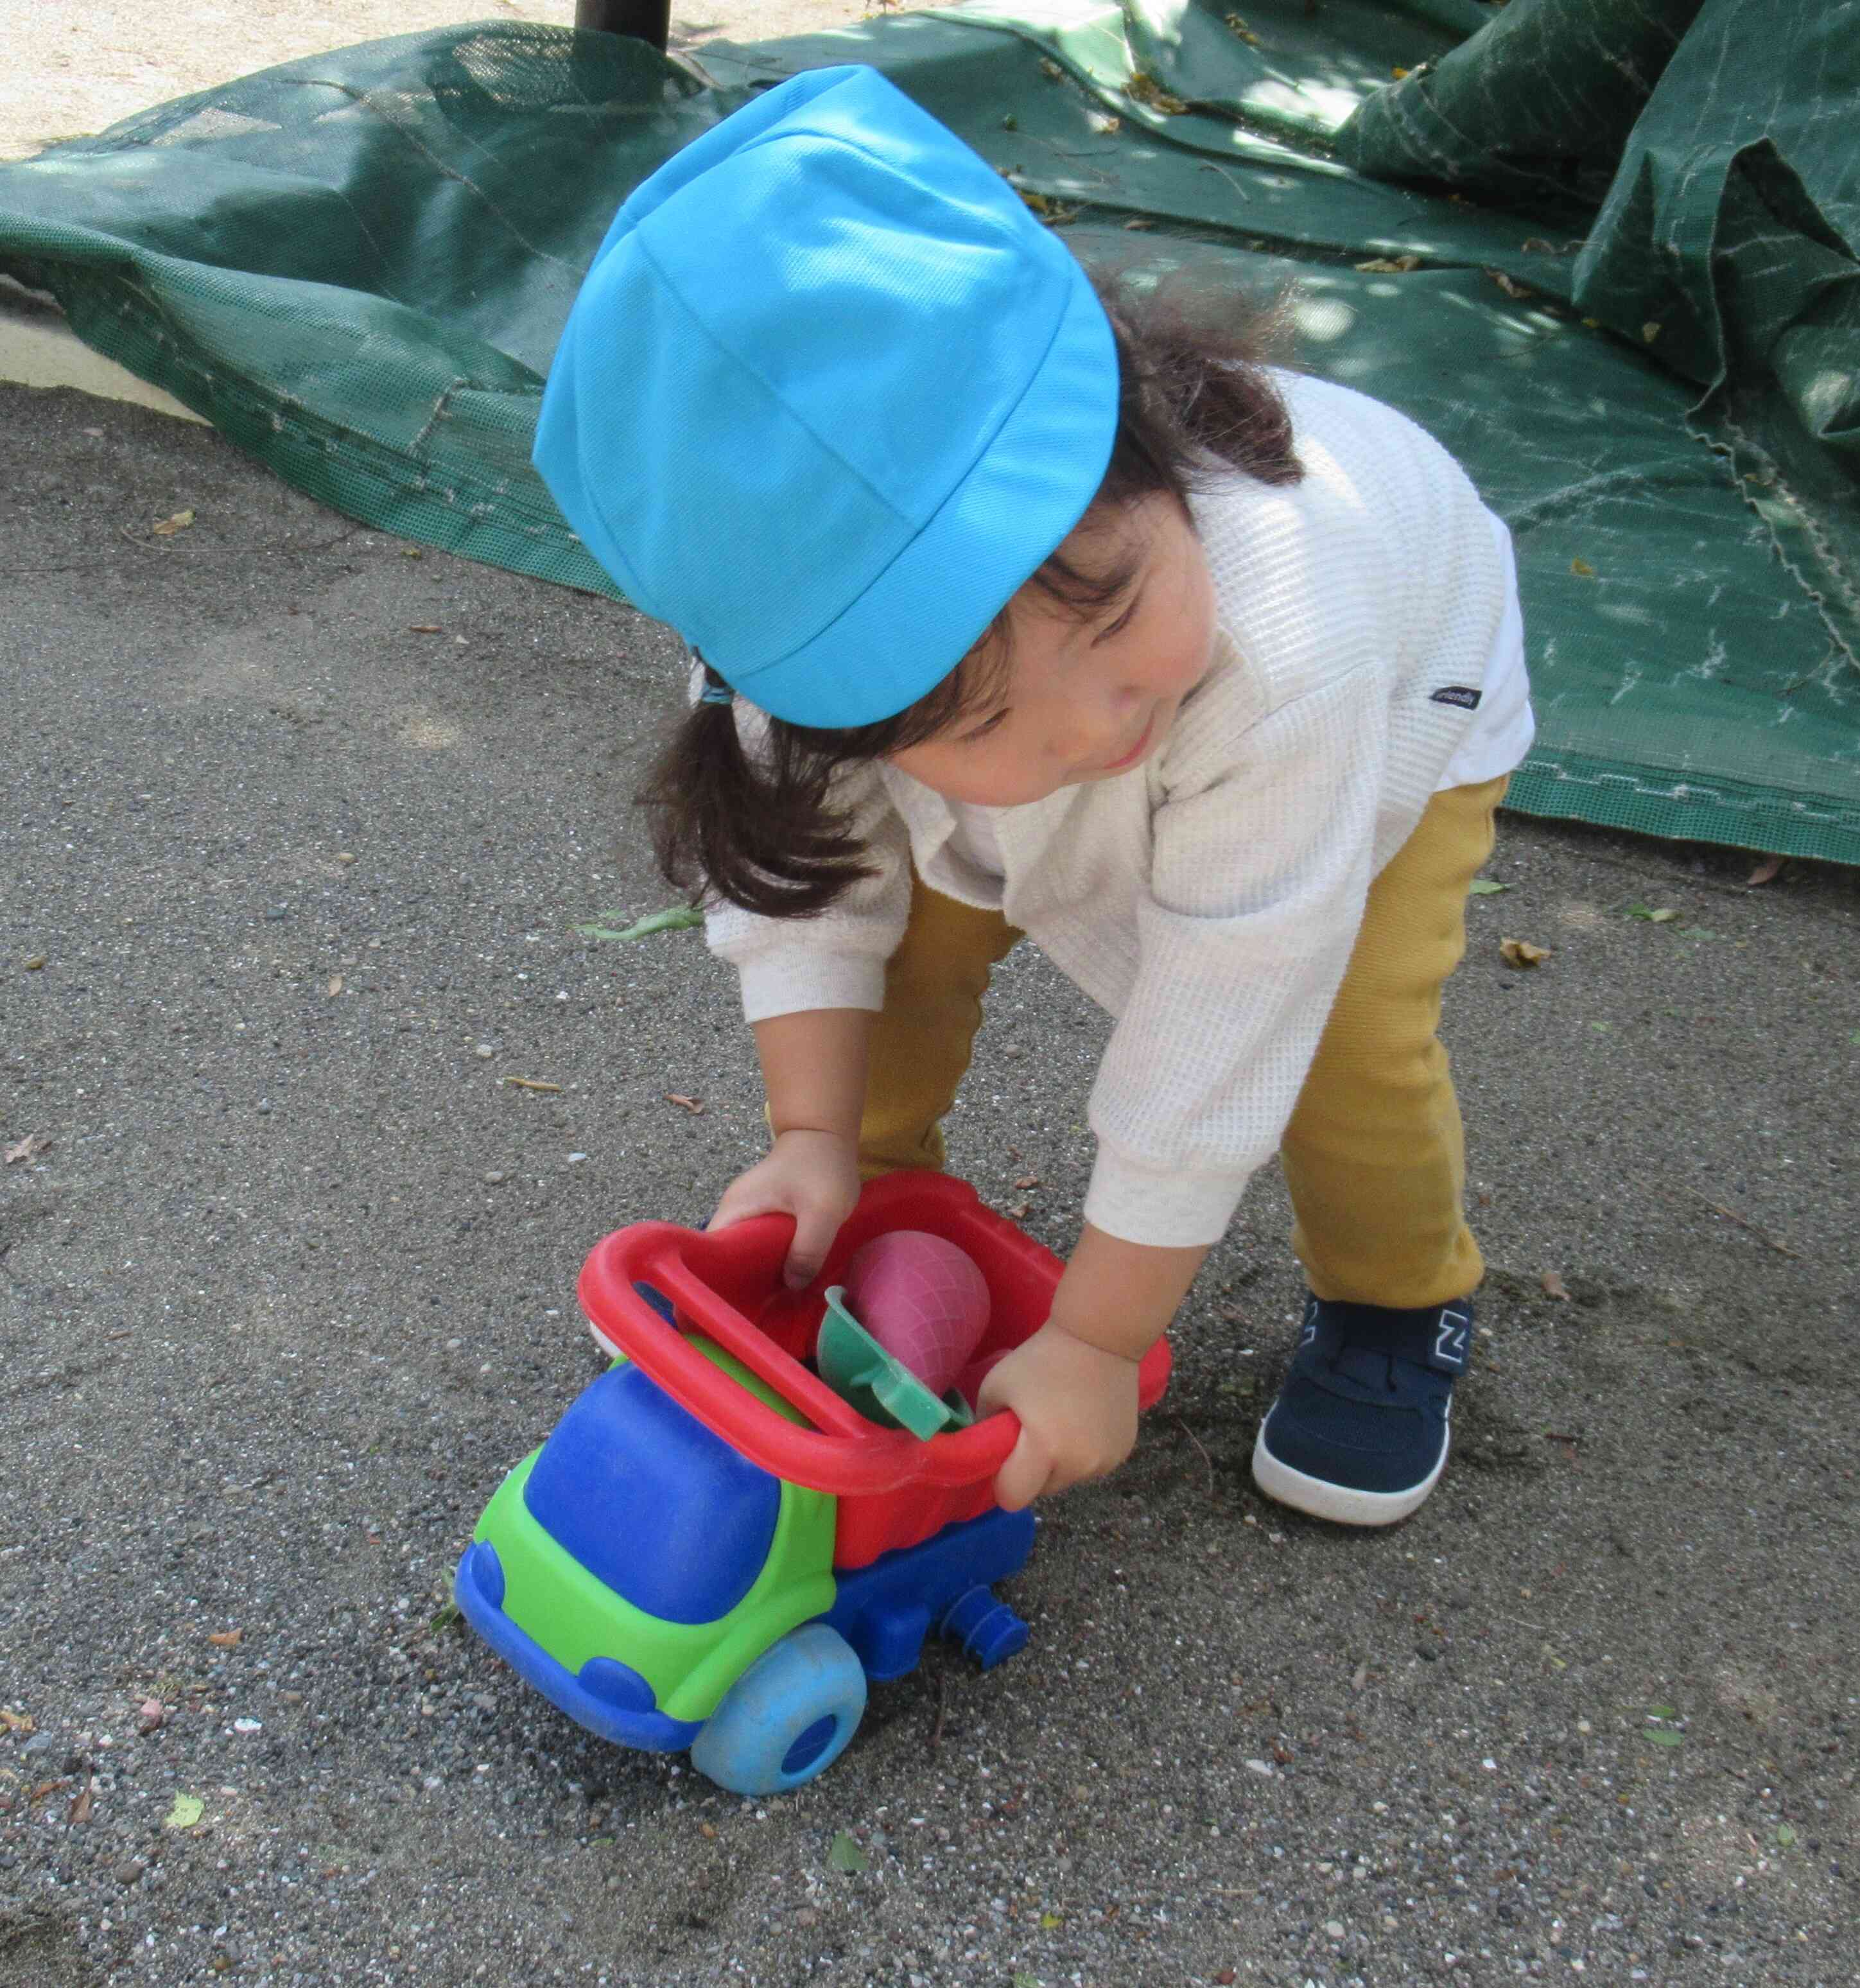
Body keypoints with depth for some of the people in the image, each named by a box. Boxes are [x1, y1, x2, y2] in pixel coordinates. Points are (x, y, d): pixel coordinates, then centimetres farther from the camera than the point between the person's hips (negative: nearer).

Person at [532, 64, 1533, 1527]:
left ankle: (1397, 1302, 11)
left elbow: (1211, 1047, -40)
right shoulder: (829, 613, -38)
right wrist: (815, 1143, -22)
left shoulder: (1284, 646, -49)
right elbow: (815, 870, -18)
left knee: (1345, 1037, -20)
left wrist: (1096, 1339, -30)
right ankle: (879, 1207, 17)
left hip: (1403, 689, -3)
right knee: (908, 921, -11)